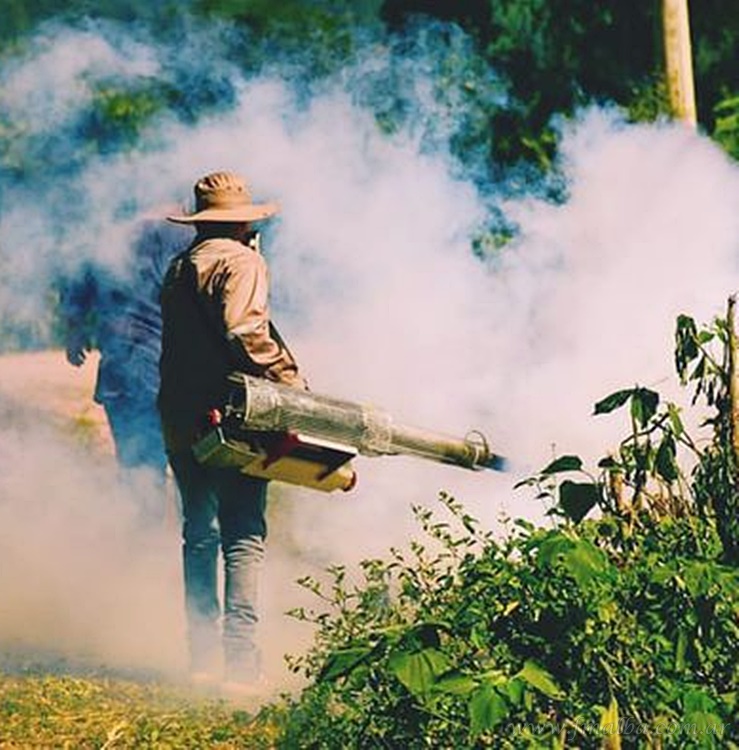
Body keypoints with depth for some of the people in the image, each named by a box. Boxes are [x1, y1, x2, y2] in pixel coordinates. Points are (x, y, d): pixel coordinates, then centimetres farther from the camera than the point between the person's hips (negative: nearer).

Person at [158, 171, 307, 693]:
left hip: (180, 416, 7)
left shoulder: (179, 269, 16)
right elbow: (246, 332, -21)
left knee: (199, 535, 14)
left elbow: (179, 344, 16)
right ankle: (240, 663, -11)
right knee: (244, 538, -5)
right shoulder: (241, 261, -8)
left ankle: (204, 657, 13)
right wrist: (293, 381, -16)